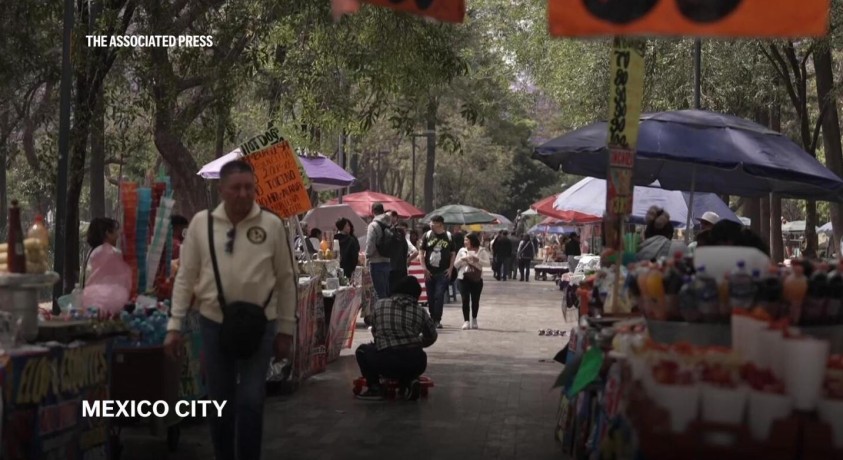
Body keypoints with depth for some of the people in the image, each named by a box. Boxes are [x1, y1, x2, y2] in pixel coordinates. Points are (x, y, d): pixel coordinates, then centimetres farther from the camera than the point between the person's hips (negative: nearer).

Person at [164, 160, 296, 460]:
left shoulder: (271, 225, -4)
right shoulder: (201, 223, -1)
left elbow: (286, 280, 2)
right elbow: (186, 277, 3)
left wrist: (286, 329, 3)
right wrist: (174, 325, 0)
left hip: (258, 325, -2)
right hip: (214, 324, 2)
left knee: (250, 402, -4)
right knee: (219, 402, 12)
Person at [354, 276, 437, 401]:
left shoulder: (379, 305, 8)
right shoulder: (420, 312, 9)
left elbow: (375, 332, 19)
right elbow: (431, 338, 22)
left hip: (387, 363, -2)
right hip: (416, 363, 2)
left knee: (362, 351, 26)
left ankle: (374, 387, 12)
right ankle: (409, 381, 8)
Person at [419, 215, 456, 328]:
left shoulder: (448, 236, 1)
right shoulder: (427, 236, 3)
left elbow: (452, 254, 7)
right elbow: (421, 252, 4)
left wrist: (450, 268, -2)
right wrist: (425, 268, -4)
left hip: (443, 272, -2)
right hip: (429, 272, 2)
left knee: (439, 296, -11)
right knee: (430, 297, 8)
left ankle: (437, 320, -7)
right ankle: (432, 318, 22)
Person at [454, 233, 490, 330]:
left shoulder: (481, 251, 3)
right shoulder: (462, 250, 8)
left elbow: (487, 263, -4)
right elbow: (455, 265, 9)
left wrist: (478, 259, -18)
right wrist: (462, 259, -9)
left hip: (477, 278, -1)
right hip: (464, 278, 1)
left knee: (475, 300, 5)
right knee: (465, 300, -7)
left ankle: (474, 320, 23)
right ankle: (466, 321, -5)